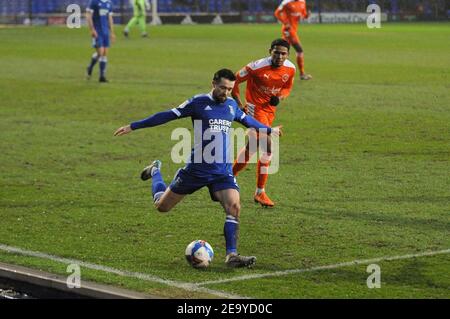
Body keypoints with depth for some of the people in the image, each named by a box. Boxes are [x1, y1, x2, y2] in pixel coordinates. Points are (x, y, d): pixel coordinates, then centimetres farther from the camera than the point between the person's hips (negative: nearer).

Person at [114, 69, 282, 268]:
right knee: (161, 205, 10)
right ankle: (155, 171, 41)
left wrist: (269, 130, 43)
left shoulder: (232, 105, 7)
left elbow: (247, 120, 28)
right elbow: (168, 116, -6)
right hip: (196, 168, -3)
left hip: (222, 171, 3)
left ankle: (231, 255, -16)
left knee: (234, 207, -21)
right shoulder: (199, 102, -8)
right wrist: (133, 126, -5)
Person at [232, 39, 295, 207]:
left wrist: (281, 96, -8)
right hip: (254, 108, -7)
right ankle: (260, 193, -8)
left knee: (252, 147, 14)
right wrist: (239, 103, -15)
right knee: (268, 148, -19)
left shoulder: (291, 69, -4)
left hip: (270, 110, 7)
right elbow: (235, 80, -11)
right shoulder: (257, 67, -22)